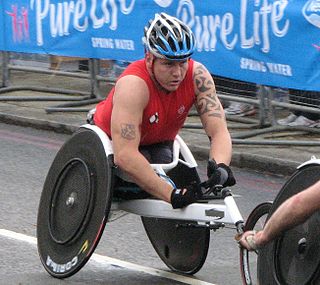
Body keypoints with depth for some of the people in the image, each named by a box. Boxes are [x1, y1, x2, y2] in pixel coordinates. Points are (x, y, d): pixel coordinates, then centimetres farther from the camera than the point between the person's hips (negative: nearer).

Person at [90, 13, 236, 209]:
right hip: (112, 142, -4)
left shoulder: (197, 76, -24)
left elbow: (219, 131, -28)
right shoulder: (133, 84, -38)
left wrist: (220, 166, -50)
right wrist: (172, 194, -50)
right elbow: (125, 156, -45)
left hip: (158, 144, 4)